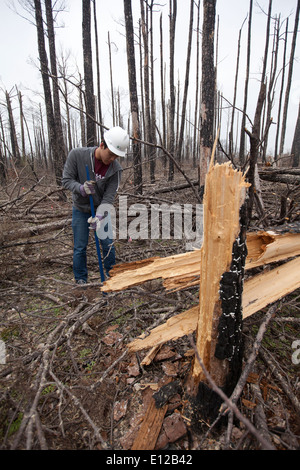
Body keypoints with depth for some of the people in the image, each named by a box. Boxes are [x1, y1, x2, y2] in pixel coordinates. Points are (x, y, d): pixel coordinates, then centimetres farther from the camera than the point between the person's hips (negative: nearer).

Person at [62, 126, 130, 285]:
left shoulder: (115, 169, -18)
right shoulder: (77, 155, -19)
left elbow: (109, 197, -19)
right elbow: (66, 179, -13)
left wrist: (99, 216, -32)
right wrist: (81, 188, -34)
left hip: (101, 209, 1)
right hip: (80, 210, -1)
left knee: (108, 245, 6)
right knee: (80, 247, 4)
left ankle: (111, 276, 27)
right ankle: (80, 280, 22)